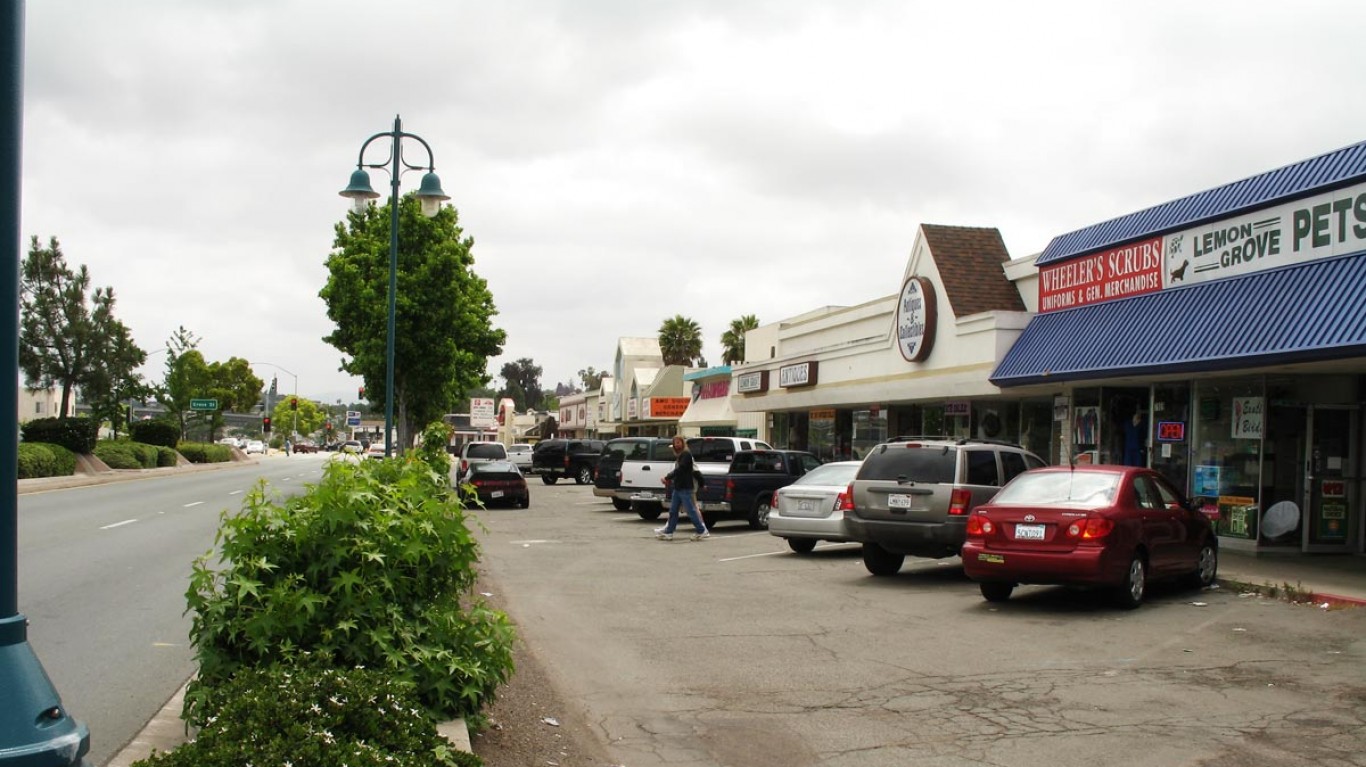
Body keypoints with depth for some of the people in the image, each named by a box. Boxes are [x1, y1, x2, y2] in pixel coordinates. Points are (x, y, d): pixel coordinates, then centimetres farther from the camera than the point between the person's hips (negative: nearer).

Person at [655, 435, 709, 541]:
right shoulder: (679, 456, 17)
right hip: (678, 488, 9)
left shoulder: (686, 454, -12)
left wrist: (668, 477, -14)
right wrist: (669, 478, -1)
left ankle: (702, 532, 1)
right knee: (673, 510, 9)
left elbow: (680, 469, -19)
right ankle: (668, 532, 14)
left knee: (691, 511, -6)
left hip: (685, 488, -9)